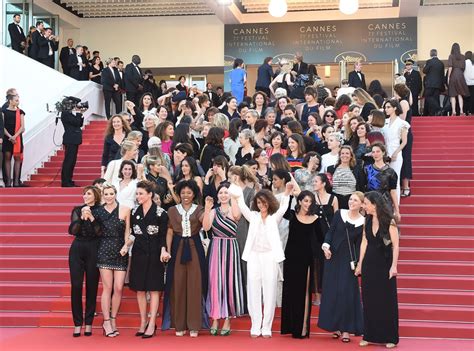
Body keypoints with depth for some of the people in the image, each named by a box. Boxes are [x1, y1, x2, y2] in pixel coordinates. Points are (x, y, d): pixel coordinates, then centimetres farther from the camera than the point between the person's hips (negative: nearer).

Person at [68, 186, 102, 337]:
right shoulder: (77, 210, 10)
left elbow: (100, 232, -7)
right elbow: (72, 230, -2)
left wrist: (91, 218, -17)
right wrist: (82, 217, -15)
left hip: (93, 250, -1)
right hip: (77, 249, 2)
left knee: (92, 286, 2)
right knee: (76, 286, -4)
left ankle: (88, 323, 10)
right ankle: (77, 323, 2)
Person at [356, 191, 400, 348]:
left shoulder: (389, 221, -11)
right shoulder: (367, 221, 5)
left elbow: (396, 245, -12)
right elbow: (364, 243, 9)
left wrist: (394, 266, -16)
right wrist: (360, 264, 9)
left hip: (385, 264, -5)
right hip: (369, 263, 5)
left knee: (387, 301, 1)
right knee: (369, 300, 8)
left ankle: (390, 338, 10)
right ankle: (369, 336, 17)